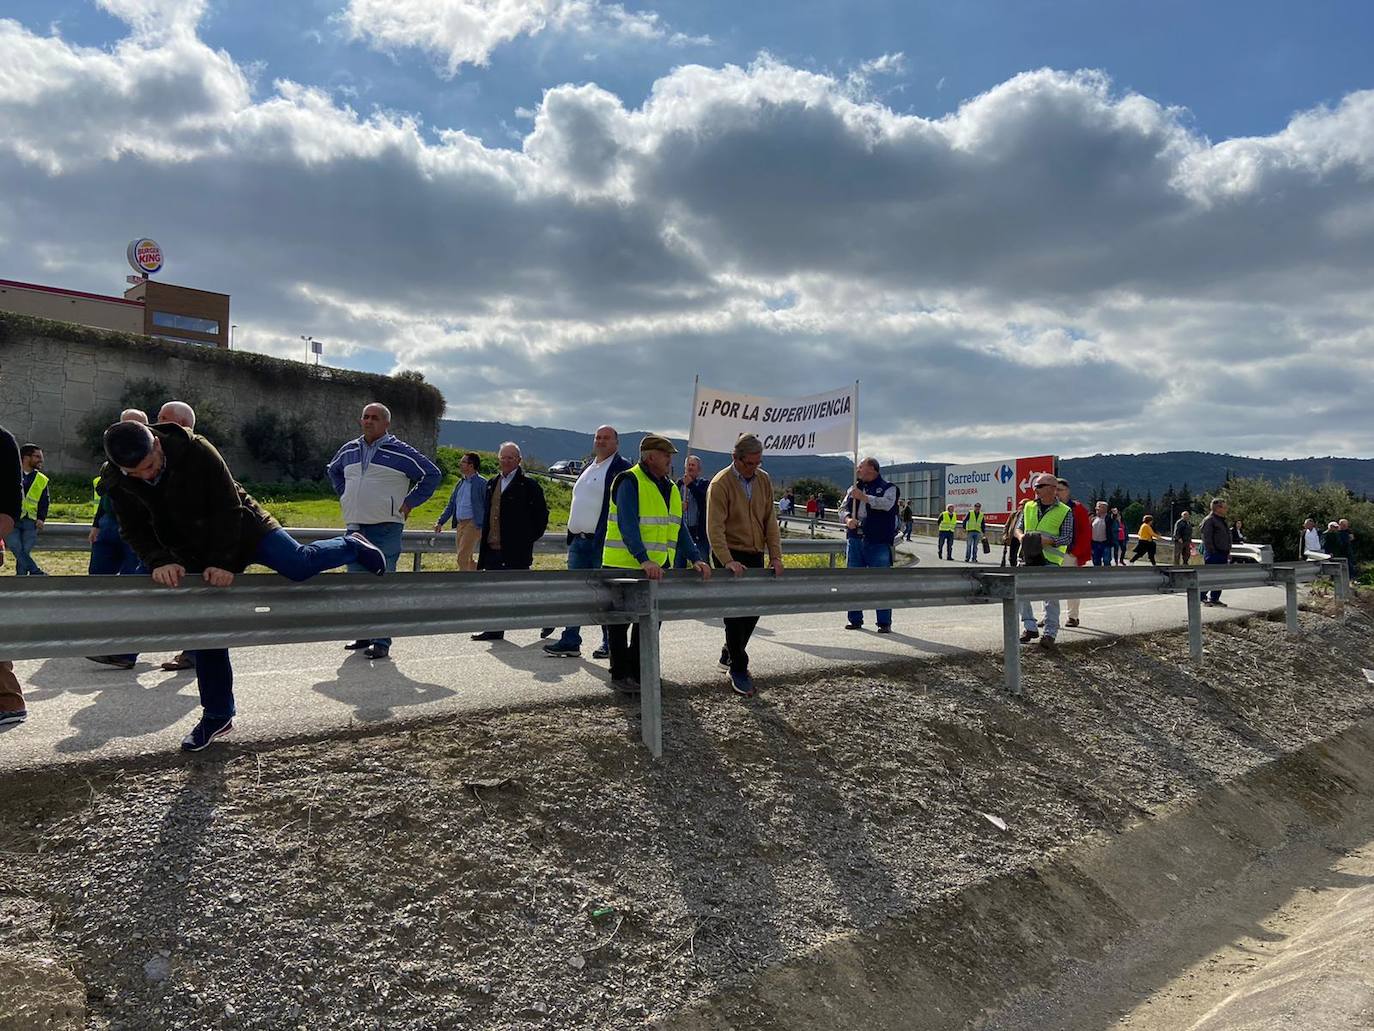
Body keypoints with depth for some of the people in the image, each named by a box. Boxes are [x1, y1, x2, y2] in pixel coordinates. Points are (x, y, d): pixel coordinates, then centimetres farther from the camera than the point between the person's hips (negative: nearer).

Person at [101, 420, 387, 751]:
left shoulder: (195, 451, -26)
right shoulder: (118, 485, -15)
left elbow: (228, 508, -23)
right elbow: (137, 533, -9)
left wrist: (223, 560, -26)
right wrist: (160, 561, -29)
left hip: (242, 528, -3)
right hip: (195, 555, 4)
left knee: (299, 565, -22)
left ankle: (352, 546, 13)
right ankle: (217, 716, 17)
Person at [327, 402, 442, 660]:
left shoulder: (400, 452, -5)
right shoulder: (349, 450, 12)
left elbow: (432, 475, -1)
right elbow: (332, 470, 34)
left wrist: (409, 502, -3)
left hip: (386, 529, -6)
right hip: (355, 528, 6)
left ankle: (382, 642, -2)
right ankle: (365, 635, 24)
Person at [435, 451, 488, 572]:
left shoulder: (482, 483, -8)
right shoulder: (460, 483, 15)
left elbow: (488, 507, -10)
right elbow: (451, 505, 20)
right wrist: (440, 522, 12)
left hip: (473, 524, -8)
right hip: (460, 524, 8)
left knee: (462, 558, -13)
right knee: (468, 559, 13)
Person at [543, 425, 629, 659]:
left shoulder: (621, 469, -6)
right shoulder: (587, 467, 19)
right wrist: (572, 534, 17)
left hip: (602, 542, -8)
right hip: (578, 541, 8)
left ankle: (611, 644, 10)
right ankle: (570, 642, 13)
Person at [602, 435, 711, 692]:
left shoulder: (670, 488, 13)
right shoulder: (629, 482, -12)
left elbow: (679, 528, 13)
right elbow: (628, 525, -23)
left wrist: (695, 558, 0)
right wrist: (644, 560, -34)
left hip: (657, 568, 8)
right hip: (624, 565, -8)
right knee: (621, 621, 3)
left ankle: (636, 671, 25)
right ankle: (620, 674, 14)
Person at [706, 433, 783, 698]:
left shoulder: (764, 480, 6)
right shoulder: (720, 483, -12)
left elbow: (770, 521, 8)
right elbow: (714, 528, -18)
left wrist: (776, 556, -1)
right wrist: (728, 561, -29)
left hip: (755, 556, 6)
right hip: (731, 557, -6)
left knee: (753, 609, 12)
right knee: (736, 612, -5)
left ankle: (729, 655, 32)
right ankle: (738, 670, 6)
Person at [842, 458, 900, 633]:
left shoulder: (888, 488, 3)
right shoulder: (854, 489, 19)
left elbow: (886, 504, -15)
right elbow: (845, 507, 12)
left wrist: (864, 497, -14)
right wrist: (848, 519, -9)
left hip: (878, 541, -5)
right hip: (855, 538, 5)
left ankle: (884, 622, 1)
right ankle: (855, 620, 16)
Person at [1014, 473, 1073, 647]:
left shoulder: (1065, 511, 0)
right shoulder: (1028, 507, 12)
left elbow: (1067, 538, -4)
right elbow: (1017, 527, 15)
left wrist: (1046, 540, -20)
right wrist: (1021, 536, -9)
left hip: (1050, 558, -4)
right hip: (1028, 556, 5)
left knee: (1051, 596, -4)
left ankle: (1050, 633, 5)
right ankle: (1030, 627, 15)